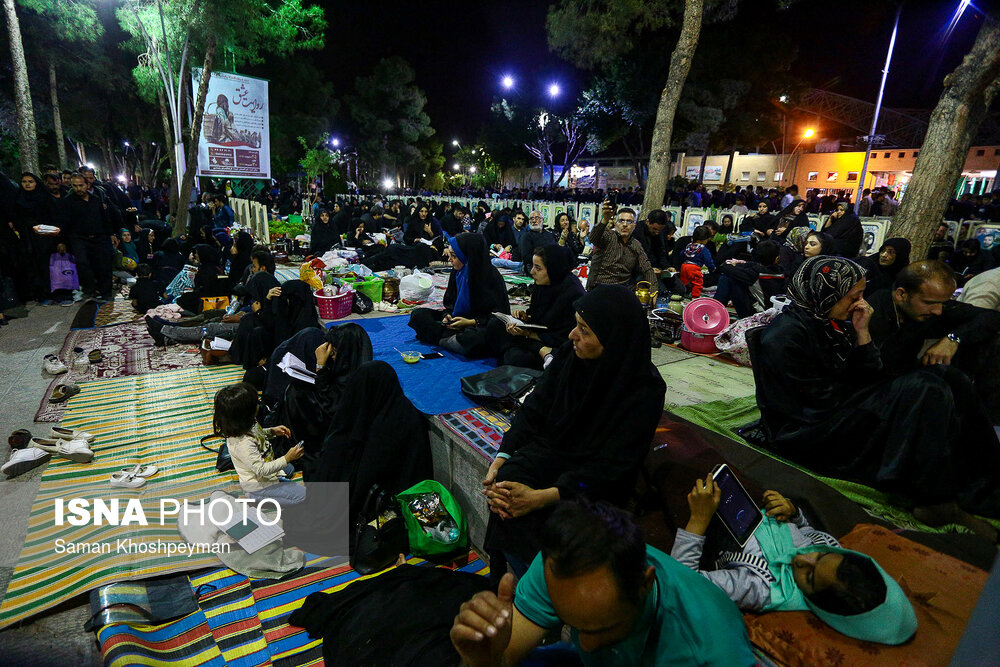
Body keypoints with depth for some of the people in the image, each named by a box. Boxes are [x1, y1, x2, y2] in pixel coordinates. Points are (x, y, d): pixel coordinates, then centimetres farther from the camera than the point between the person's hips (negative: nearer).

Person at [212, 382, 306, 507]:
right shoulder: (244, 444, -39)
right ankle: (256, 497, 0)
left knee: (290, 469, 31)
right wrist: (287, 458, -35)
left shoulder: (246, 424, -12)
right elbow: (262, 470, -34)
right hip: (258, 484, -9)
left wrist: (272, 431, -4)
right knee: (302, 495, -8)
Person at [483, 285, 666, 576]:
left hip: (596, 482, -4)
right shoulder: (569, 354, -6)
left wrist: (543, 496, -28)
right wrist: (501, 460, -15)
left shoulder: (645, 389, -19)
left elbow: (612, 465, -20)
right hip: (551, 449, 5)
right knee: (506, 482, -23)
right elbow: (533, 410, -1)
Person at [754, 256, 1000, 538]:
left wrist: (862, 333, -5)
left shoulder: (834, 323, 8)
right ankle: (937, 502, -14)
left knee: (949, 378, 0)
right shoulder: (786, 334, -19)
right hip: (807, 434, -10)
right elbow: (821, 402, -18)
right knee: (924, 390, -22)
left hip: (841, 408, 10)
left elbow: (869, 377, 6)